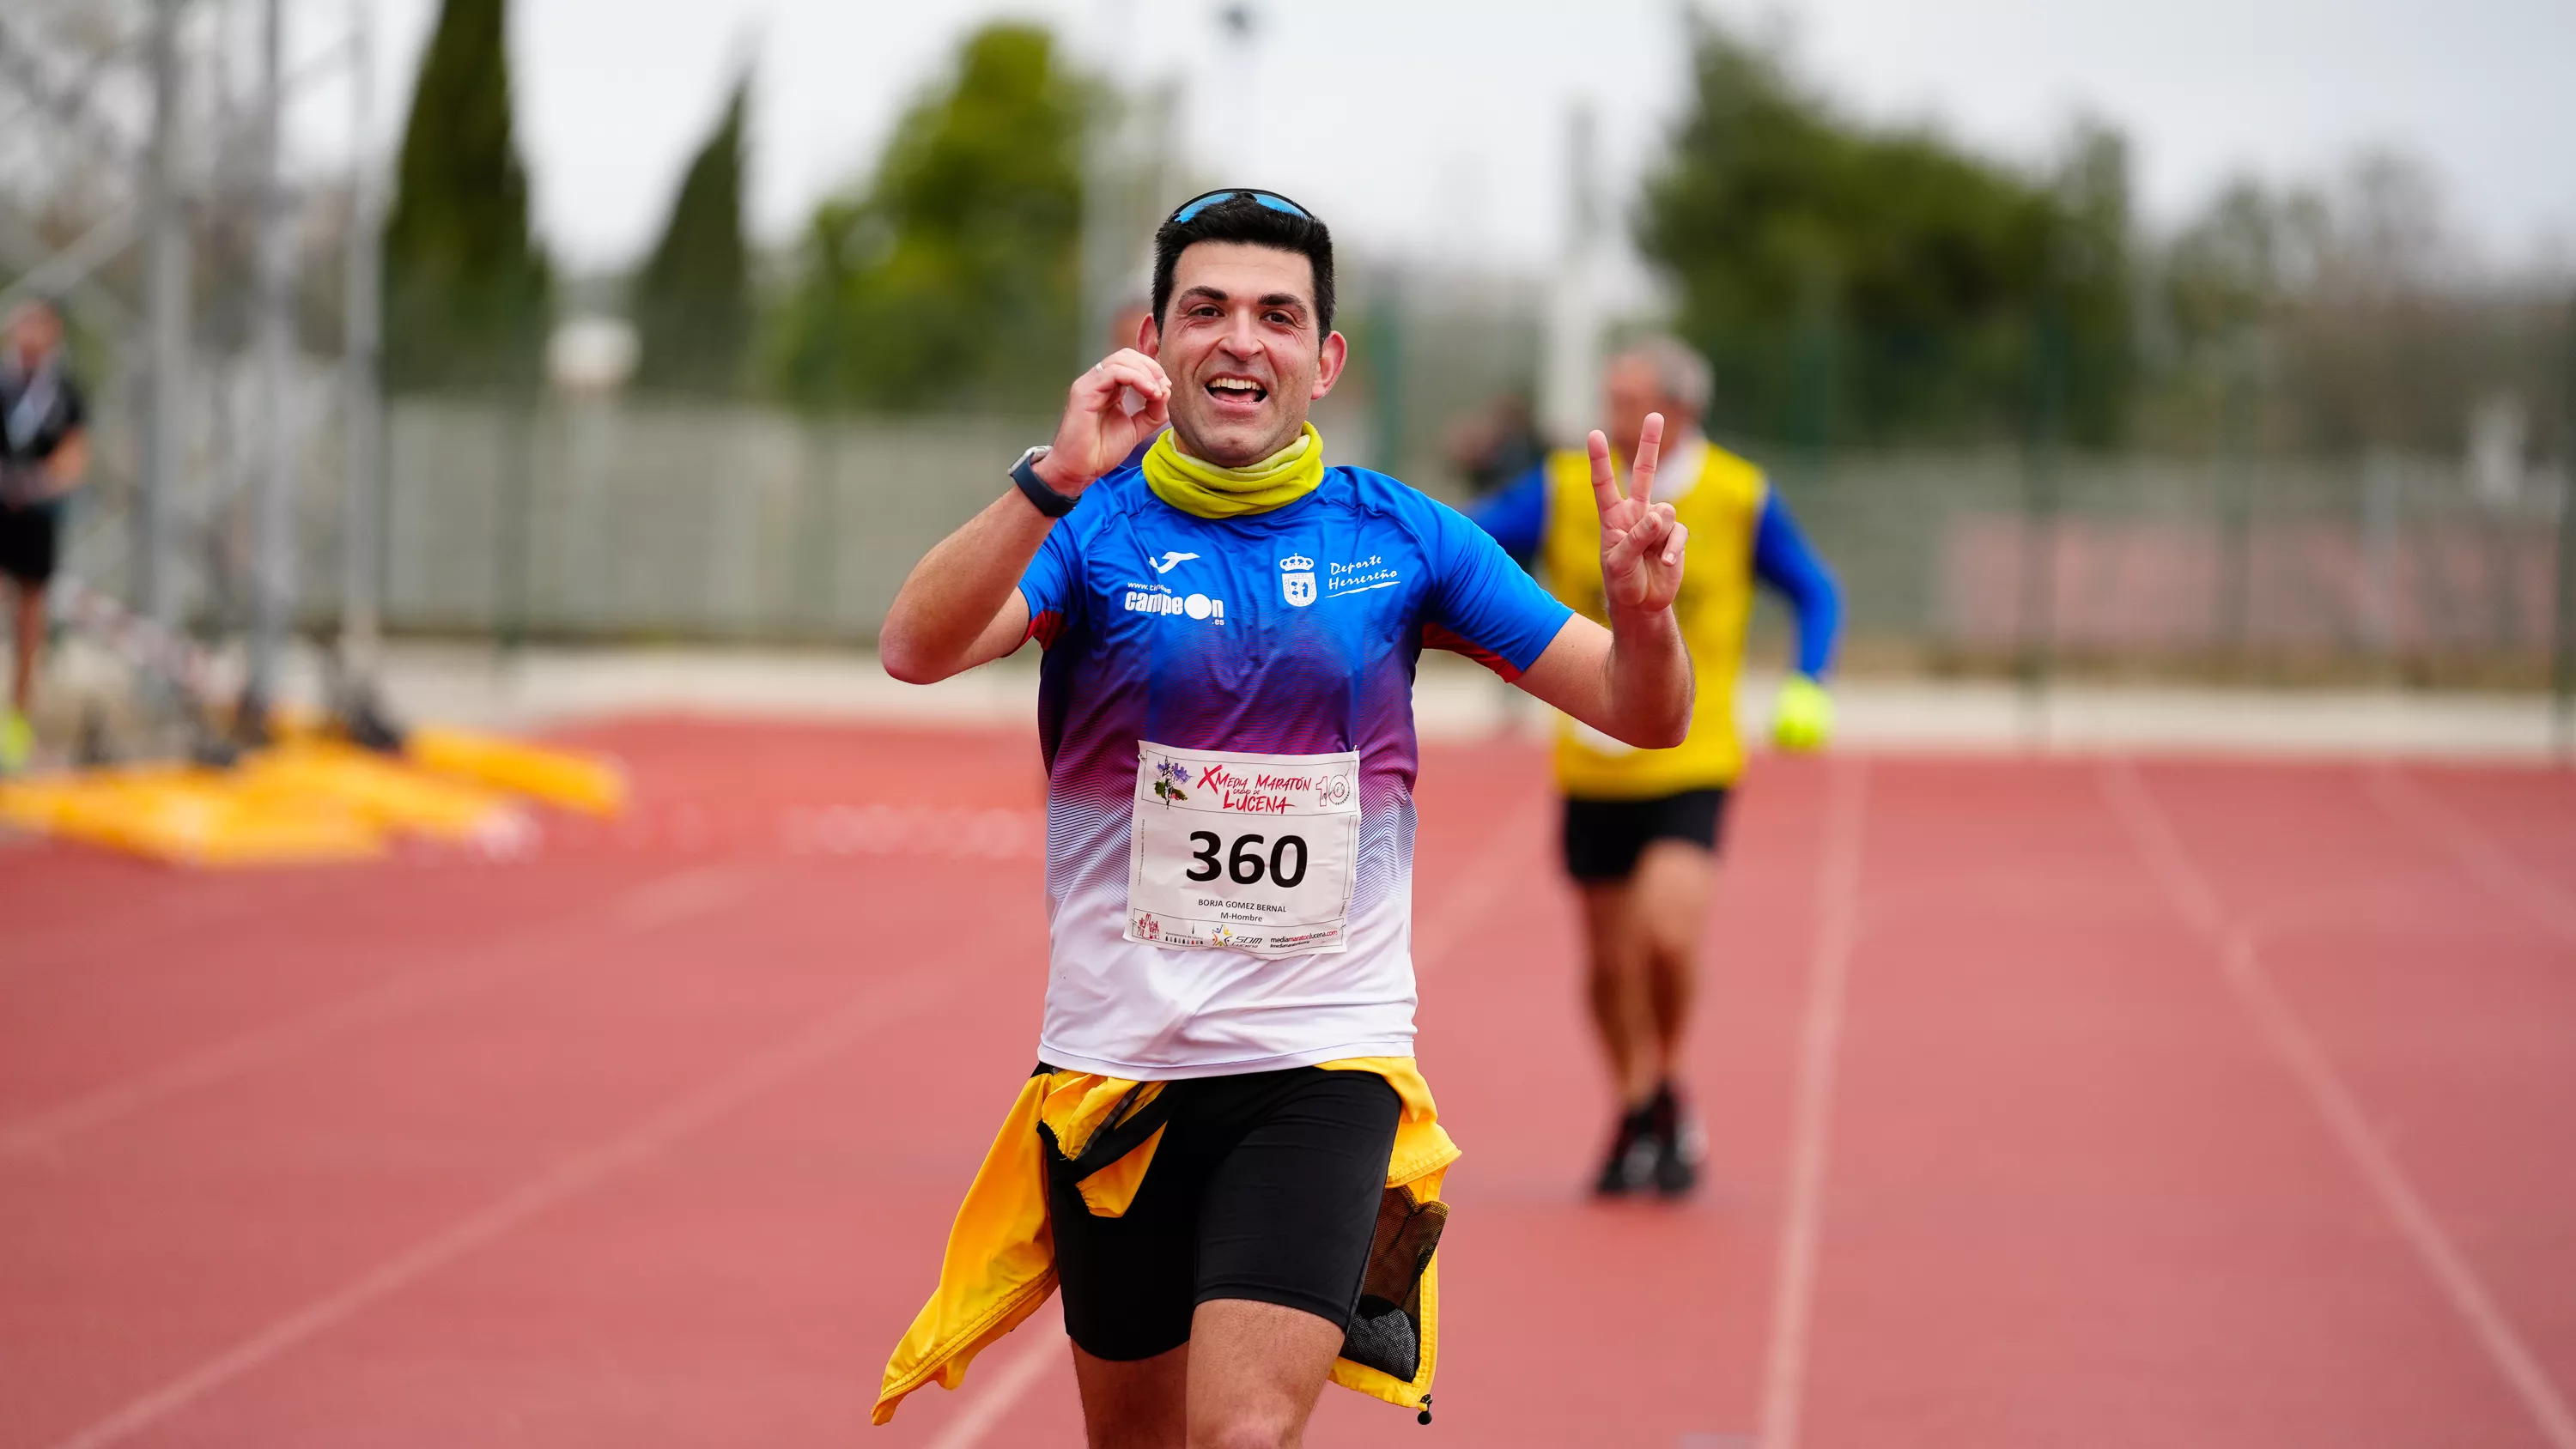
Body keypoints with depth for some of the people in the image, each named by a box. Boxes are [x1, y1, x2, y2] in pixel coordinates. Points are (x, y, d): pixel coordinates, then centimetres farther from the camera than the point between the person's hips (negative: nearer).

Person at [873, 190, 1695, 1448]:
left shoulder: (1400, 538, 2)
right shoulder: (1093, 527, -2)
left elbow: (1642, 713, 2)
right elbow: (916, 651, -21)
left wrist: (1642, 615, -21)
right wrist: (1052, 479, -35)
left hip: (1322, 1068, -1)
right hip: (1114, 1062, 1)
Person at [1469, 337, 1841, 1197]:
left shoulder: (1740, 499, -4)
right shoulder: (1564, 490, -3)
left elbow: (1816, 593, 8)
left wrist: (1808, 688, -8)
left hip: (1690, 768, -2)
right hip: (1593, 770, 2)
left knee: (1667, 934, -21)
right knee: (1610, 961, 9)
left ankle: (1665, 1092, 7)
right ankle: (1639, 1117, 34)